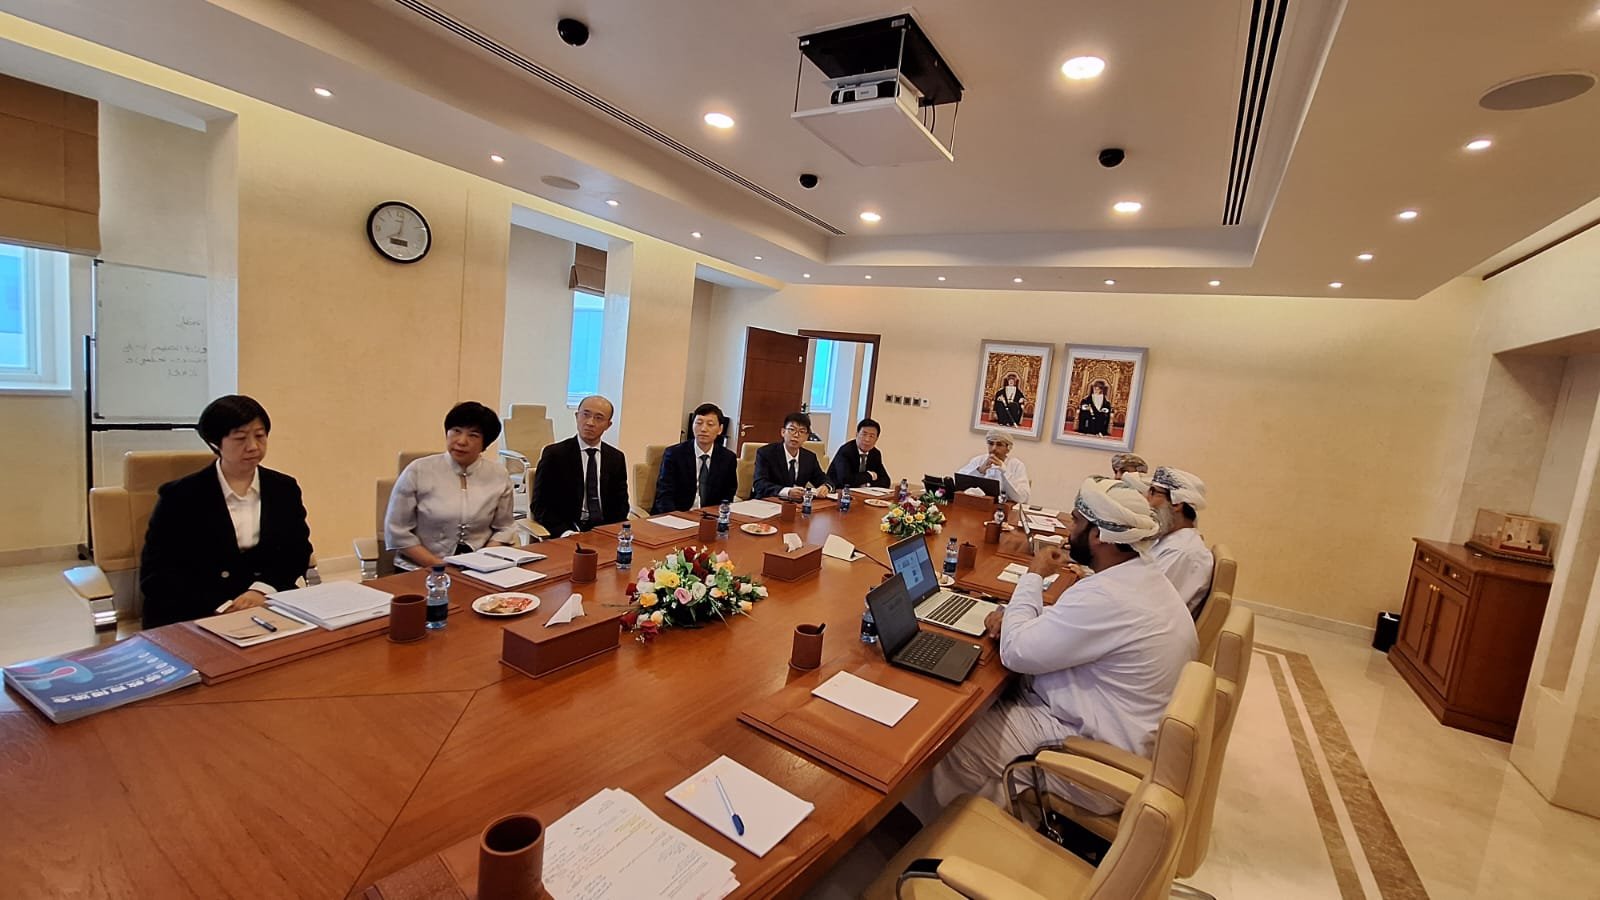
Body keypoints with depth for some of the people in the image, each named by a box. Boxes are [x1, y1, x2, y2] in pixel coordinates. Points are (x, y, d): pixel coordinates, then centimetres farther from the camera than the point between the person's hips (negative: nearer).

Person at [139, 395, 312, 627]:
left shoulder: (284, 489, 10)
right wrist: (219, 608, -17)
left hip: (269, 608, 2)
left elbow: (298, 552, 5)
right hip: (196, 617, -2)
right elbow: (156, 575, -2)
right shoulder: (180, 496, 2)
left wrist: (262, 589, -14)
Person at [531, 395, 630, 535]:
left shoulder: (616, 458, 8)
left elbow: (620, 504, 10)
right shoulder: (554, 454, -1)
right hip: (564, 534, -3)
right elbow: (540, 505, -3)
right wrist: (565, 532, -17)